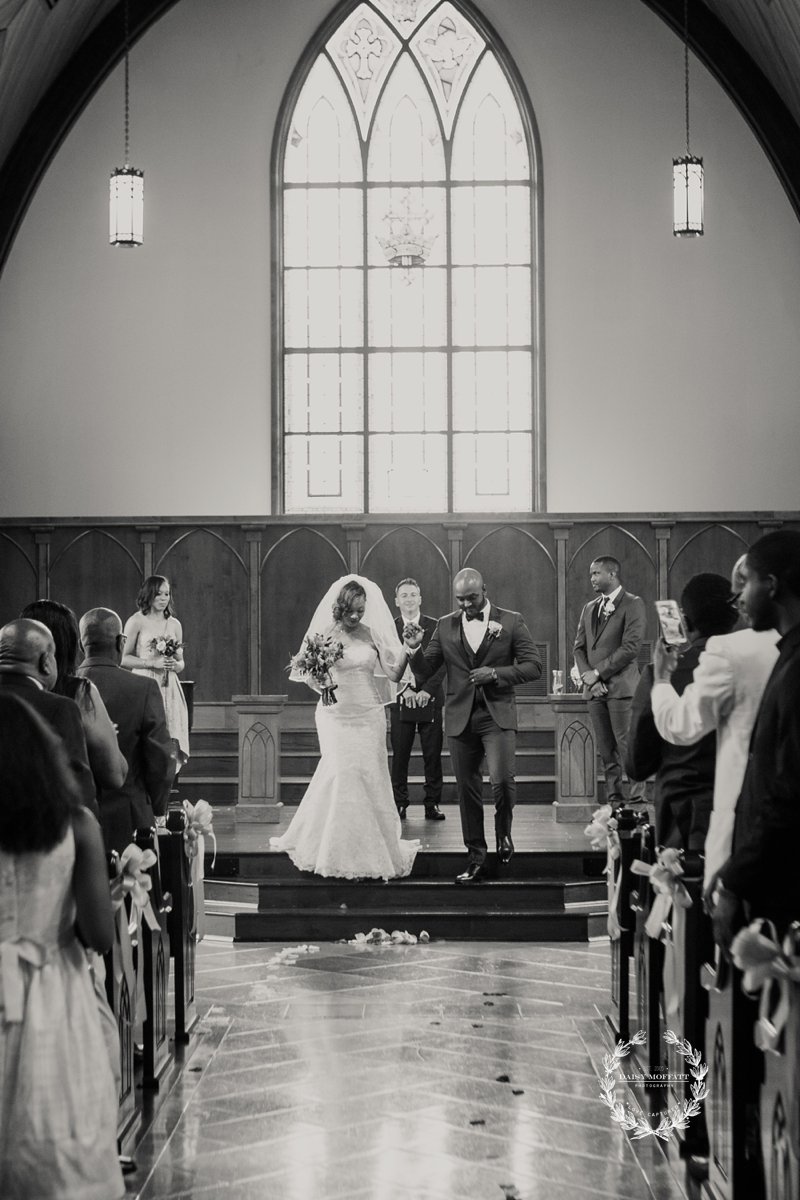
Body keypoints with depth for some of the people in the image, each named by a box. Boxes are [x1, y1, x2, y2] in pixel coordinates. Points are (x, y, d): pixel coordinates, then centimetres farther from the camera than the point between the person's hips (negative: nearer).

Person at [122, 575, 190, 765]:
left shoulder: (174, 624, 14)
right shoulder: (137, 621, 0)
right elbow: (124, 658, -5)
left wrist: (175, 664, -3)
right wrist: (153, 663, -13)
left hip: (169, 688, 4)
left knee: (171, 743, -2)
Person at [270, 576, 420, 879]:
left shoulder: (372, 635, 3)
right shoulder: (324, 635, -2)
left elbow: (394, 674, 1)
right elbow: (308, 675, 2)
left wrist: (407, 650, -14)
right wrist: (320, 683, -19)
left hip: (369, 717, 2)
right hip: (336, 716, -2)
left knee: (370, 780, 3)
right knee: (342, 778, -7)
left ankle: (372, 852, 16)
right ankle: (344, 856, 3)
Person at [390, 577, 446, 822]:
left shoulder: (435, 627, 5)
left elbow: (441, 664, 0)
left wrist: (426, 691, -11)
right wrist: (404, 690, -11)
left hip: (429, 699, 0)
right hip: (400, 700, 0)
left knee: (432, 755, 1)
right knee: (399, 756, 1)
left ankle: (432, 804, 8)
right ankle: (399, 805, 7)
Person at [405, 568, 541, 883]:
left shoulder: (511, 621, 2)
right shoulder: (446, 626, 8)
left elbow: (533, 666, -1)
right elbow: (424, 672, 9)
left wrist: (496, 673, -14)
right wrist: (415, 649, -11)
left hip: (497, 716, -3)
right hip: (460, 718, 3)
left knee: (502, 780, -18)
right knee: (467, 789, 6)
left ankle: (503, 831, 12)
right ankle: (476, 858, 17)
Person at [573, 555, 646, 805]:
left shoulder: (632, 604, -2)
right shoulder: (589, 608, 19)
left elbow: (631, 646, -12)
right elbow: (579, 647, 16)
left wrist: (598, 672, -12)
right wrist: (587, 676, -2)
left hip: (621, 687, -6)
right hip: (595, 690, 6)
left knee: (627, 747, -8)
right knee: (606, 752, 5)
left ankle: (636, 799, -6)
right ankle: (613, 799, 8)